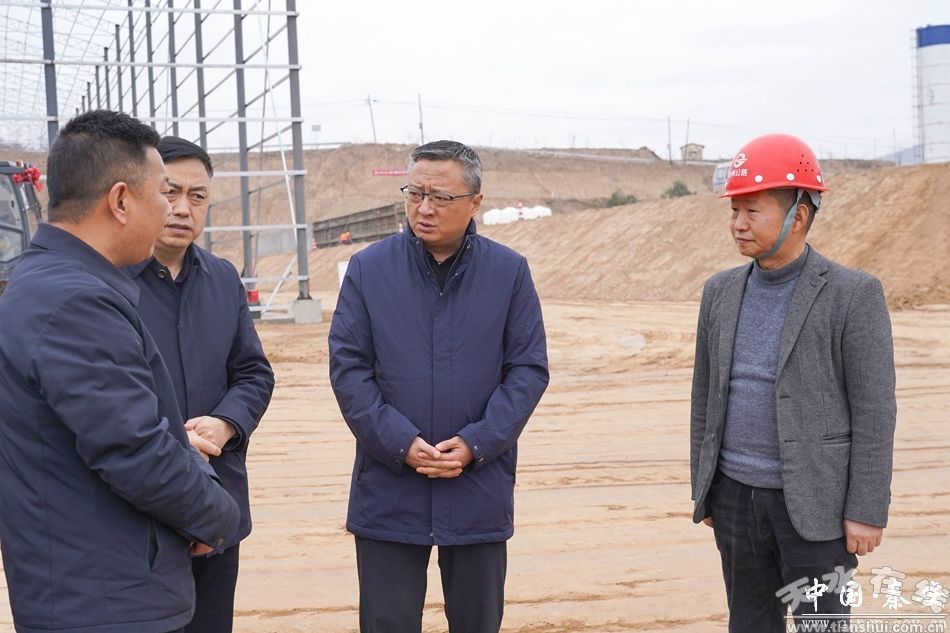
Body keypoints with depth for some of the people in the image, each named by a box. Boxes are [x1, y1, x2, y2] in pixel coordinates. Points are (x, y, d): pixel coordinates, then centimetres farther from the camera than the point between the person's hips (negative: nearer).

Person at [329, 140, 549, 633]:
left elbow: (529, 369, -1)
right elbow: (347, 366, -3)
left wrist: (476, 444, -12)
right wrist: (400, 443, -14)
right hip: (387, 494, 0)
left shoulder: (509, 271, -1)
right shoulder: (368, 269, -2)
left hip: (479, 493, 1)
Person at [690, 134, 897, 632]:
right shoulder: (721, 292, 4)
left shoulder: (854, 294, -12)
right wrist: (703, 489, 11)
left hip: (814, 498, -5)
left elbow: (873, 410, -12)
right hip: (737, 493, 5)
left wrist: (867, 512, -13)